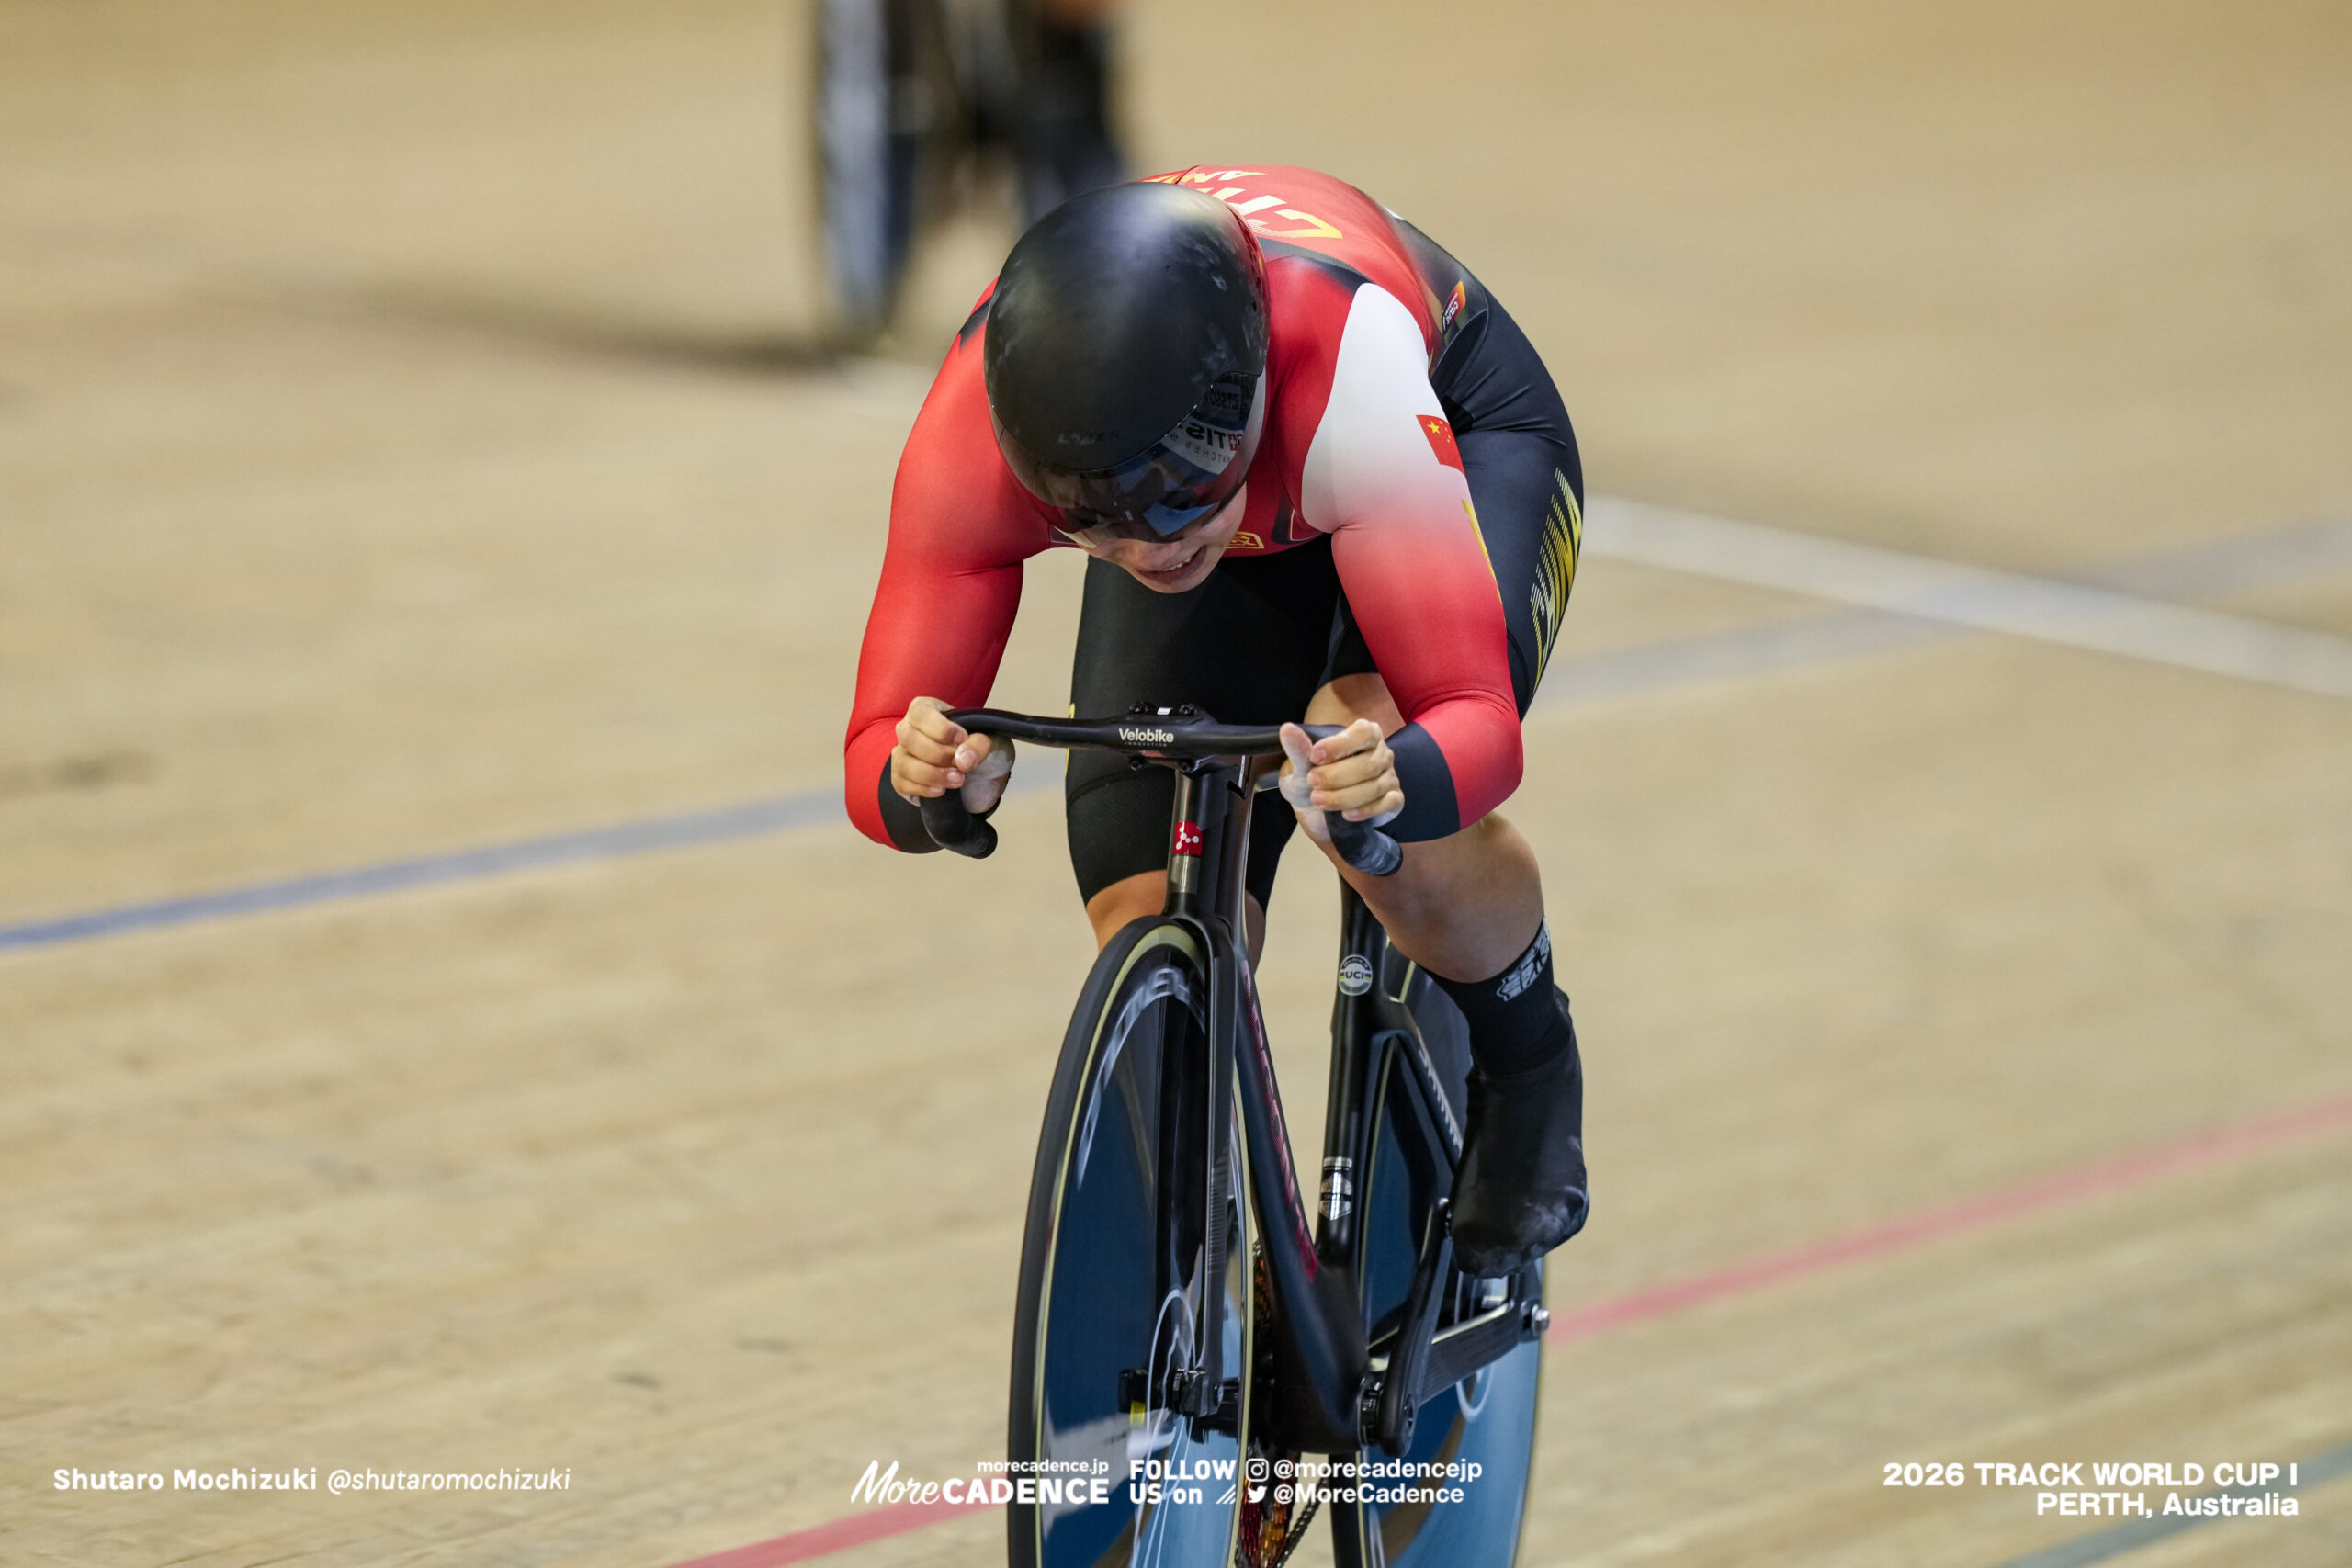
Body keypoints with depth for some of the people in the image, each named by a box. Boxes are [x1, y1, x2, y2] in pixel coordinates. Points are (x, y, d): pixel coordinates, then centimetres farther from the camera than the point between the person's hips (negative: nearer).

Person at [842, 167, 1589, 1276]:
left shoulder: (1348, 368, -46)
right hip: (1234, 522, 3)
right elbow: (882, 762, -30)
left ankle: (1530, 1072, -1)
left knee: (1394, 802, -34)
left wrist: (1394, 781, -67)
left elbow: (1474, 717, -44)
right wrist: (927, 785, -54)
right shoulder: (970, 441, -36)